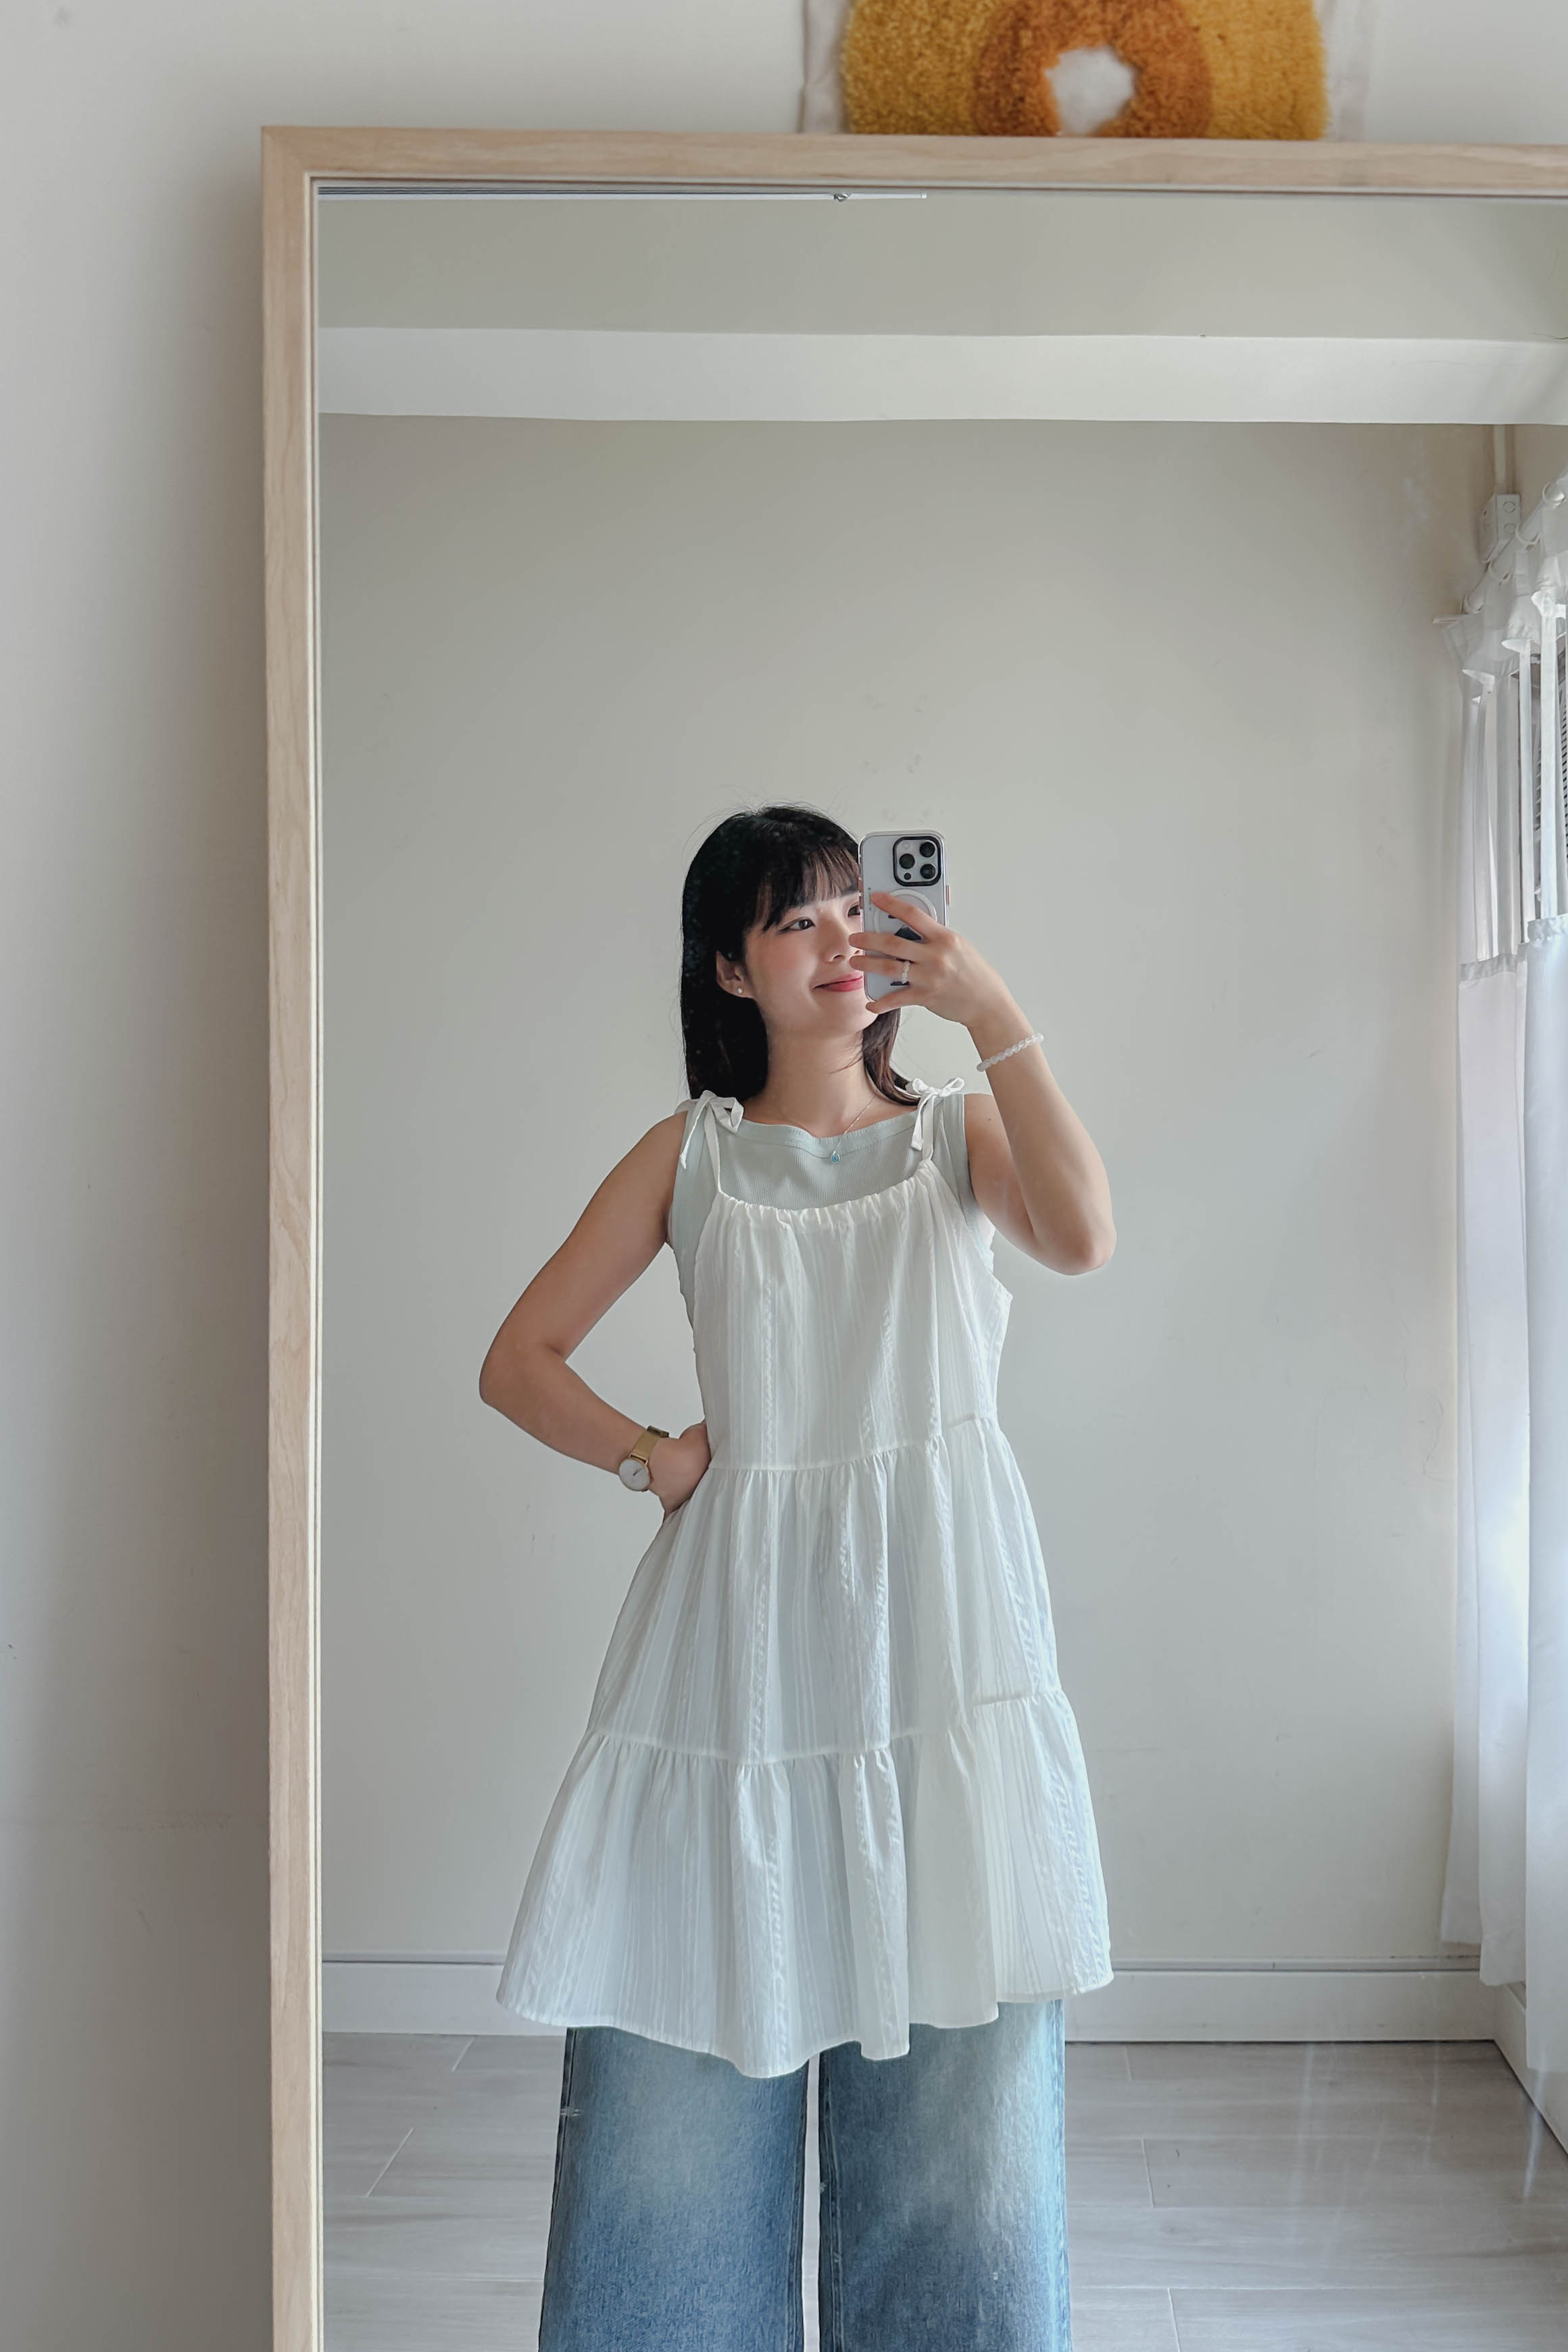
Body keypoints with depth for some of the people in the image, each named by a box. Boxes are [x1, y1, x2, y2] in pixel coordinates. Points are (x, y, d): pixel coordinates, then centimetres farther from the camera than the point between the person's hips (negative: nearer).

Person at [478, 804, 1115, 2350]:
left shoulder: (956, 1134, 12)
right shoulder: (690, 1152, 11)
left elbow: (1083, 1237, -10)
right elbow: (518, 1360, 12)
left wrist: (994, 1016, -11)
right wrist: (650, 1457, -1)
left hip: (938, 1634, 0)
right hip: (738, 1649, 0)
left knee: (955, 2089, 2)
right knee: (678, 2091, 1)